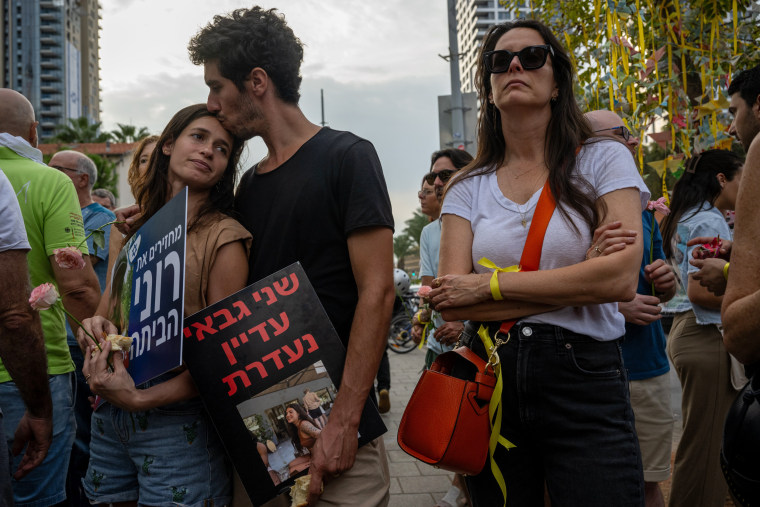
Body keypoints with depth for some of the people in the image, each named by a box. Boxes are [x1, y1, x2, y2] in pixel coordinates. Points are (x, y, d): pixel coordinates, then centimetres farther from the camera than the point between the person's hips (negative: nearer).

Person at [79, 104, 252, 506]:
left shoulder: (224, 238, -11)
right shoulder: (133, 228, 9)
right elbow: (108, 312, 16)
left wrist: (143, 398, -20)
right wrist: (97, 325, -7)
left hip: (177, 416, -5)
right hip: (110, 414, 6)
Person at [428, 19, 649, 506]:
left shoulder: (604, 159, 1)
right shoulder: (468, 187, 6)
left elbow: (621, 277, -14)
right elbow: (449, 300, -7)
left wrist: (489, 285, -11)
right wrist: (578, 284, -12)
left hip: (585, 380, -2)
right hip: (490, 378, 3)